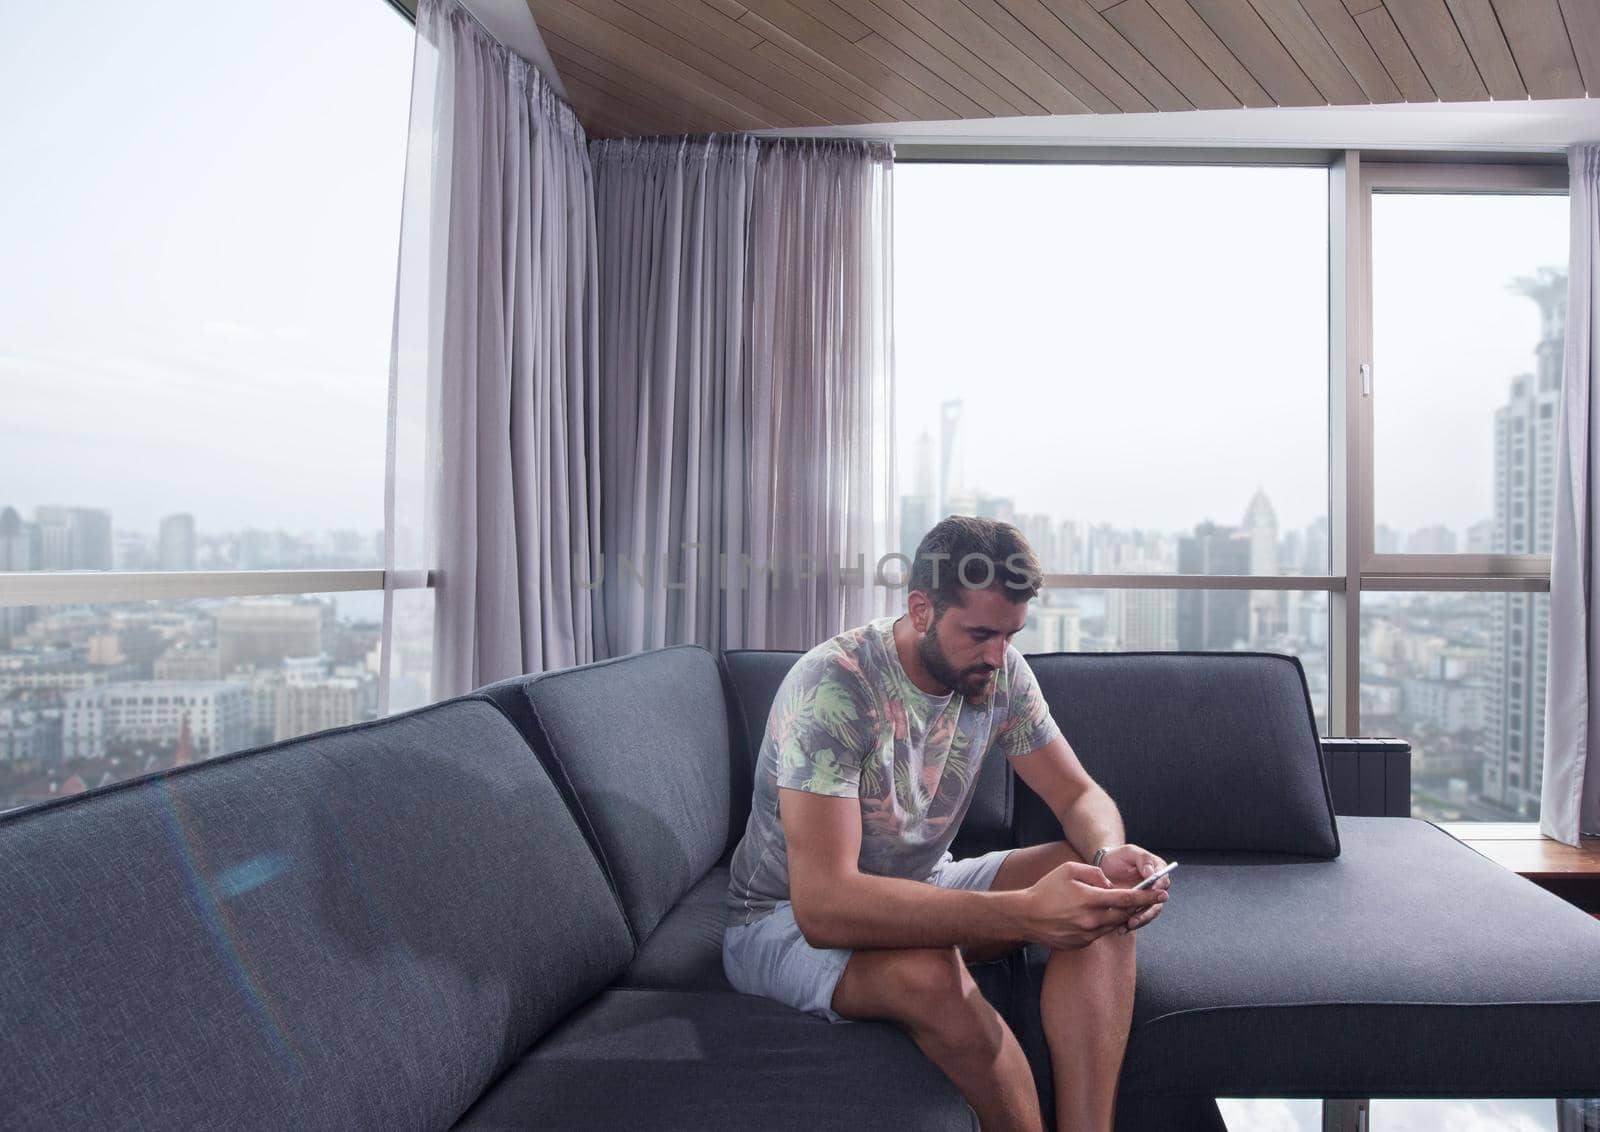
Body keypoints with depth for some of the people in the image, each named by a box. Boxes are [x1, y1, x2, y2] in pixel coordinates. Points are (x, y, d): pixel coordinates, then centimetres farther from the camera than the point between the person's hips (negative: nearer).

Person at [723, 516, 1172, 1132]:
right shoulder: (832, 686, -30)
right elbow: (822, 906, -38)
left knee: (1100, 901, -15)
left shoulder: (999, 670, -10)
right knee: (928, 972, -37)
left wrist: (1110, 856, -28)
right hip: (789, 919, -6)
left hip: (921, 890, 6)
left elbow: (1080, 795, -2)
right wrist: (1023, 913, -46)